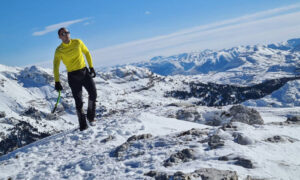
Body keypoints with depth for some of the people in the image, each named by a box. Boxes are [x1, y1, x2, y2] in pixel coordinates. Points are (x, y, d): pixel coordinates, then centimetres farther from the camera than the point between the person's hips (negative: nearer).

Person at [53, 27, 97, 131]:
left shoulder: (77, 42, 0)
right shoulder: (59, 50, -6)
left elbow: (87, 53, 12)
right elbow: (56, 67, -5)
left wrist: (91, 67, 8)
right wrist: (57, 82, -13)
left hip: (85, 72, 3)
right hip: (73, 76, -2)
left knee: (93, 94, -7)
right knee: (78, 102, -4)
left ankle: (91, 117, 17)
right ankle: (83, 125, 9)